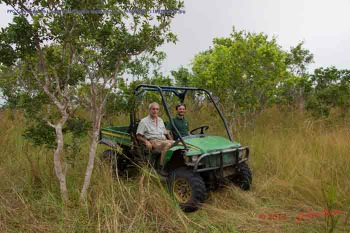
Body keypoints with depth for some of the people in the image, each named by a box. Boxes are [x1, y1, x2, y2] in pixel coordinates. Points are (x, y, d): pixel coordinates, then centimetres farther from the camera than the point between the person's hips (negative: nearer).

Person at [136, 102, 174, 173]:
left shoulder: (160, 120, 25)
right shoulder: (144, 121, 7)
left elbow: (166, 132, 29)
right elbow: (138, 136, 2)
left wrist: (171, 140, 11)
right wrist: (146, 141, -16)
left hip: (163, 140, 6)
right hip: (153, 141, -6)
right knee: (167, 144, -35)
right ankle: (162, 167, -30)